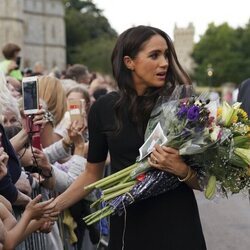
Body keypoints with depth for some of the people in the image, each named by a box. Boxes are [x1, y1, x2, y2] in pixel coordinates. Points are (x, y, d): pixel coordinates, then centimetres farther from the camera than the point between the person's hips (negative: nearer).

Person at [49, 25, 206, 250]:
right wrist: (54, 206, -4)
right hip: (127, 224, 2)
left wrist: (181, 170, -22)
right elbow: (92, 174, 7)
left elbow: (204, 180, -3)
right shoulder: (104, 108, -3)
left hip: (177, 225, -1)